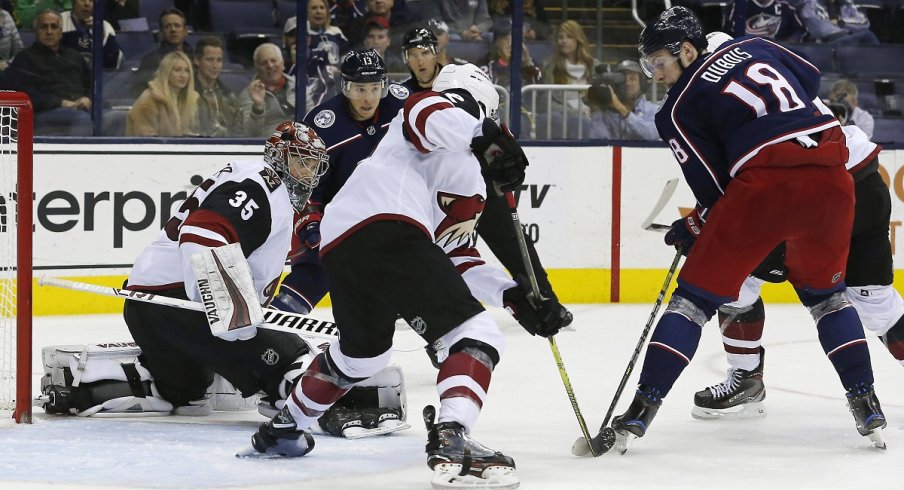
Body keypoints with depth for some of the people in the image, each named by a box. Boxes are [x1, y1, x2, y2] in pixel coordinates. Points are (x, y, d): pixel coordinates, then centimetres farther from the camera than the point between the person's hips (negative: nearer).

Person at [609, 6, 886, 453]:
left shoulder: (678, 108, 8)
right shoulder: (752, 46, 21)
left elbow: (717, 192, 5)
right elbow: (811, 80, 28)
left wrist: (691, 230, 21)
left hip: (765, 184, -5)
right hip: (832, 174, 5)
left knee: (698, 295, 6)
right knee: (824, 292, 26)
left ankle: (640, 410, 1)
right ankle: (867, 408, 18)